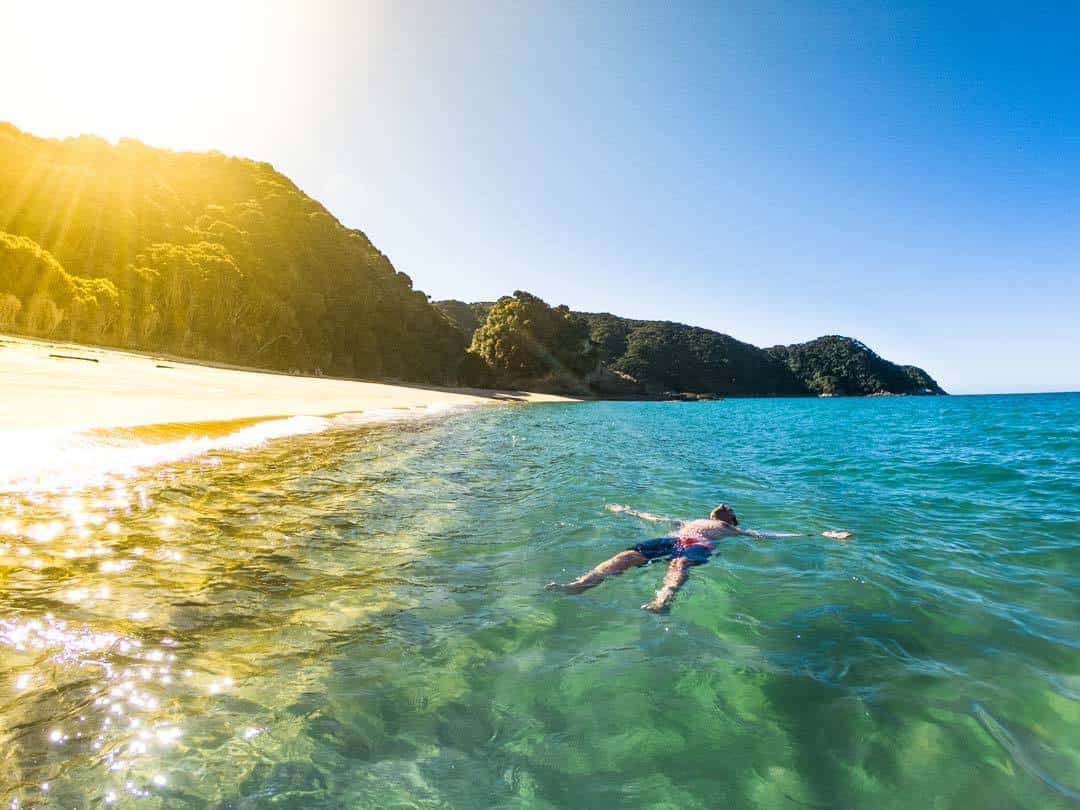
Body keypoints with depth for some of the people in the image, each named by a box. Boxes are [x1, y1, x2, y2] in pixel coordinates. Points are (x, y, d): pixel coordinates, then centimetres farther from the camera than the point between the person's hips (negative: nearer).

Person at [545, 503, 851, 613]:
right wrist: (627, 510, 56)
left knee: (680, 563, -41)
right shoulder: (689, 521, 44)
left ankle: (663, 599, -72)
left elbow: (771, 535, 27)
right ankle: (579, 584, -50)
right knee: (629, 554, -28)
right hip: (673, 539, 3)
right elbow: (655, 517, 49)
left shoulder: (736, 530, 34)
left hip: (700, 545, -2)